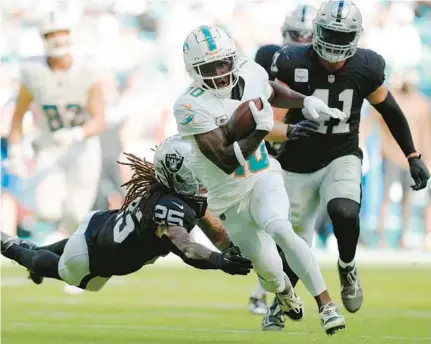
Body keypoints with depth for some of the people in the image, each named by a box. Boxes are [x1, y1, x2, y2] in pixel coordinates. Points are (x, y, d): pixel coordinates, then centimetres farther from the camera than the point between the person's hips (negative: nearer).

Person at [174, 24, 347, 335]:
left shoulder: (250, 74, -10)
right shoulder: (191, 108, -24)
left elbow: (273, 93, 18)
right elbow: (227, 161, -28)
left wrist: (307, 101, 2)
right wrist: (262, 130, -38)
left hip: (263, 178, 1)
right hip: (229, 196, -1)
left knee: (280, 230, -31)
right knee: (268, 268, 7)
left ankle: (326, 304, -28)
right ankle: (283, 288, 46)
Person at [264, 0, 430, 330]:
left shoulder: (366, 68, -9)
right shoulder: (293, 65, -17)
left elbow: (391, 111, 7)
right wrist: (290, 132, -37)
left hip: (342, 160, 0)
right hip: (299, 165, 0)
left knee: (344, 213, -31)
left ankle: (347, 268, 1)